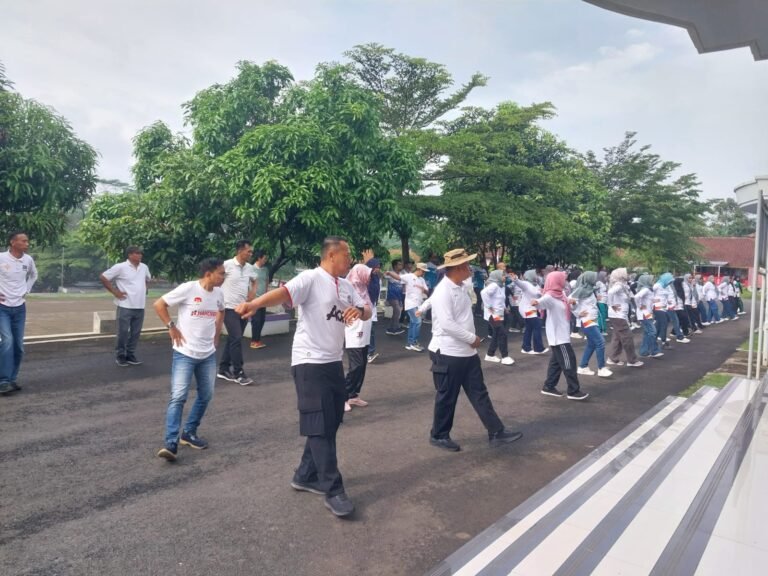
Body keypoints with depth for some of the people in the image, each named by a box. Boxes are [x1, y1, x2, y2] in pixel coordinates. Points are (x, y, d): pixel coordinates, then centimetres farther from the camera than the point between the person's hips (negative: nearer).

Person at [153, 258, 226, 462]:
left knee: (206, 396, 12)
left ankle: (189, 433, 27)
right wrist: (172, 327, -11)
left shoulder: (219, 293, 3)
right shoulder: (188, 288, -16)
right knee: (178, 397, -11)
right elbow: (159, 304, -8)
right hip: (185, 353, -6)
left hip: (208, 354, 7)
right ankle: (171, 443, -7)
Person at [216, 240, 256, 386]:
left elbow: (254, 281, 25)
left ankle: (223, 369, 24)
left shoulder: (250, 267, 6)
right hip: (230, 308, -7)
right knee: (236, 339, -10)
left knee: (232, 339, 13)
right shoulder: (227, 265, -13)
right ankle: (238, 373, -2)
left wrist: (252, 293, 8)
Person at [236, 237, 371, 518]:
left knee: (331, 424, 15)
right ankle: (333, 490, 4)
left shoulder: (346, 285, 13)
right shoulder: (311, 278, -12)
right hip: (310, 363, -9)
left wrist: (359, 310, -10)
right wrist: (254, 304, -48)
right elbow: (283, 292, -29)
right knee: (319, 426, -4)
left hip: (334, 363, 9)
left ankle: (306, 476, 30)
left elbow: (367, 310, 15)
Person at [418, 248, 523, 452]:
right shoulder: (443, 291, -20)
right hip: (448, 354, -8)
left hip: (467, 352, 8)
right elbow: (447, 324, -26)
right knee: (447, 398, 6)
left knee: (479, 393, 11)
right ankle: (439, 435, 23)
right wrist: (472, 338, -18)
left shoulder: (462, 287, 8)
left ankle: (496, 433, 17)